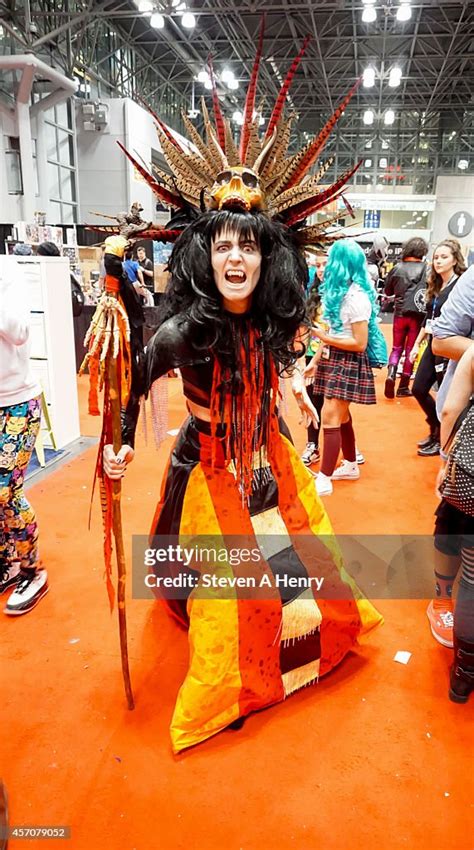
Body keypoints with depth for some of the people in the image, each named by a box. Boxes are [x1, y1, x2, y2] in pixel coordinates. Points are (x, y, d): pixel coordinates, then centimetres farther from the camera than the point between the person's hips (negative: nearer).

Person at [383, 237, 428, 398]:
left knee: (397, 348, 16)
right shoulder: (425, 268, -5)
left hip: (400, 313, 2)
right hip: (418, 314, -2)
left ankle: (391, 375, -9)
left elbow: (387, 291, 12)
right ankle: (403, 387, 12)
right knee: (411, 350, 8)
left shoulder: (397, 268, 1)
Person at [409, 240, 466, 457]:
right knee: (419, 389, 11)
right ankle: (436, 429, 31)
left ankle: (442, 440, 19)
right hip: (432, 346, 8)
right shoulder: (435, 286, 12)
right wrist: (417, 344, 16)